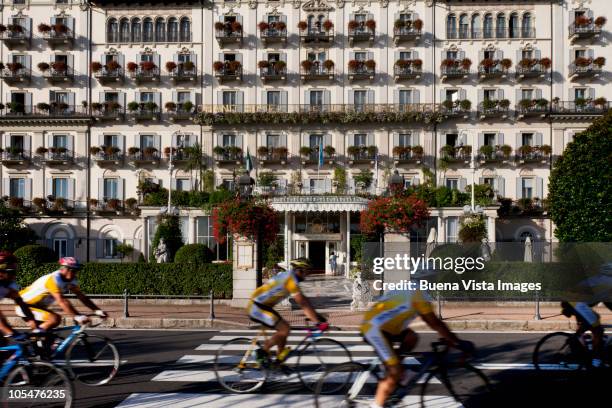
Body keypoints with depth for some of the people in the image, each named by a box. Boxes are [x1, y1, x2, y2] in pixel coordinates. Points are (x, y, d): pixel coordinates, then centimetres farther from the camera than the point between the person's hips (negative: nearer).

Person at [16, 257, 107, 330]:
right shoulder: (54, 279, -29)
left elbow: (81, 296, -4)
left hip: (37, 306, 9)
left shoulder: (71, 280, -4)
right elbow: (62, 301, -39)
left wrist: (98, 310, -14)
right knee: (55, 319, -26)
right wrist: (78, 316, -46)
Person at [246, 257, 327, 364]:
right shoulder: (290, 279, -18)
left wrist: (316, 315, 15)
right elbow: (303, 304, -21)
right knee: (284, 329, -12)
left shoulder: (288, 277, 13)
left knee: (284, 328, 10)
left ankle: (279, 361, 16)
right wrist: (318, 322, -19)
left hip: (262, 306, 10)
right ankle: (263, 351, -3)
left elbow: (303, 299, 17)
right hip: (257, 308, -10)